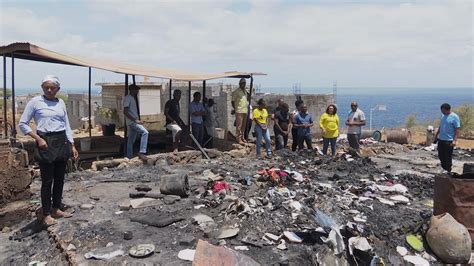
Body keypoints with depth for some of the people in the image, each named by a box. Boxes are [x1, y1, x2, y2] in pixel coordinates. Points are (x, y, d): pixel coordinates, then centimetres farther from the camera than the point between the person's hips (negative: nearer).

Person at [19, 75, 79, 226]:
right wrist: (38, 139, -11)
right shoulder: (35, 102, -2)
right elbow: (22, 124, -1)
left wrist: (72, 146, 8)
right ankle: (46, 213, 14)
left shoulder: (61, 103, 10)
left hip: (61, 142, 5)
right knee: (47, 180, 0)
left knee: (60, 178, 11)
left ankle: (56, 209, 25)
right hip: (46, 143, -4)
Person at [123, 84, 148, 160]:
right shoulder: (127, 98, -11)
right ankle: (142, 152, -25)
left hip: (134, 121, 10)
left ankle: (129, 157, 19)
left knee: (131, 140, 12)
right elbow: (125, 112, -20)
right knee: (145, 132, -24)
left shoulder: (133, 98, 18)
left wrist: (138, 120, 13)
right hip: (132, 122, -10)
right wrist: (136, 120, -23)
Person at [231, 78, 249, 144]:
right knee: (239, 125, -6)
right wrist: (235, 109, -8)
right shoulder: (236, 91, -6)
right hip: (239, 111, -7)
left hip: (245, 111, 7)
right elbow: (233, 101, -4)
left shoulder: (245, 91, 16)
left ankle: (242, 137, 21)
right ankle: (238, 138, -1)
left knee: (244, 125, 11)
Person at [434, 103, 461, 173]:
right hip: (441, 139, 7)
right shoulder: (443, 116, 9)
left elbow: (457, 130, -16)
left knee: (448, 157, 1)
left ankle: (448, 171, 14)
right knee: (441, 156, 15)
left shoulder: (455, 117, -14)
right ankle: (443, 169, 30)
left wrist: (455, 140, -22)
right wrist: (436, 135, 21)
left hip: (449, 141, -7)